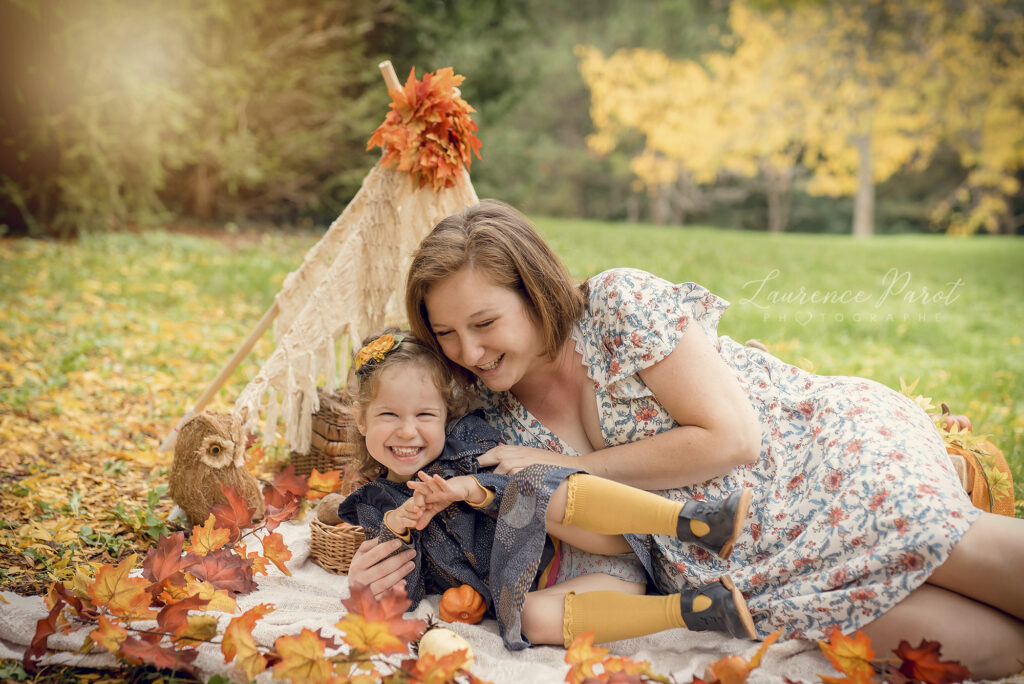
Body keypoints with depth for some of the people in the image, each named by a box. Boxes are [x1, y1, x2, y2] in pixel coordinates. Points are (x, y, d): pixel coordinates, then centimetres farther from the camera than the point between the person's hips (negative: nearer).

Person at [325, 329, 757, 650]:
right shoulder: (377, 507, 11)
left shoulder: (467, 438, 8)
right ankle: (692, 608, -44)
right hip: (514, 585, 1)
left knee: (534, 489, -30)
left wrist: (473, 489, -23)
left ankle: (692, 522, -42)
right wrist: (393, 533, -11)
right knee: (535, 619, -35)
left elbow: (520, 489, -4)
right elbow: (399, 596, 5)